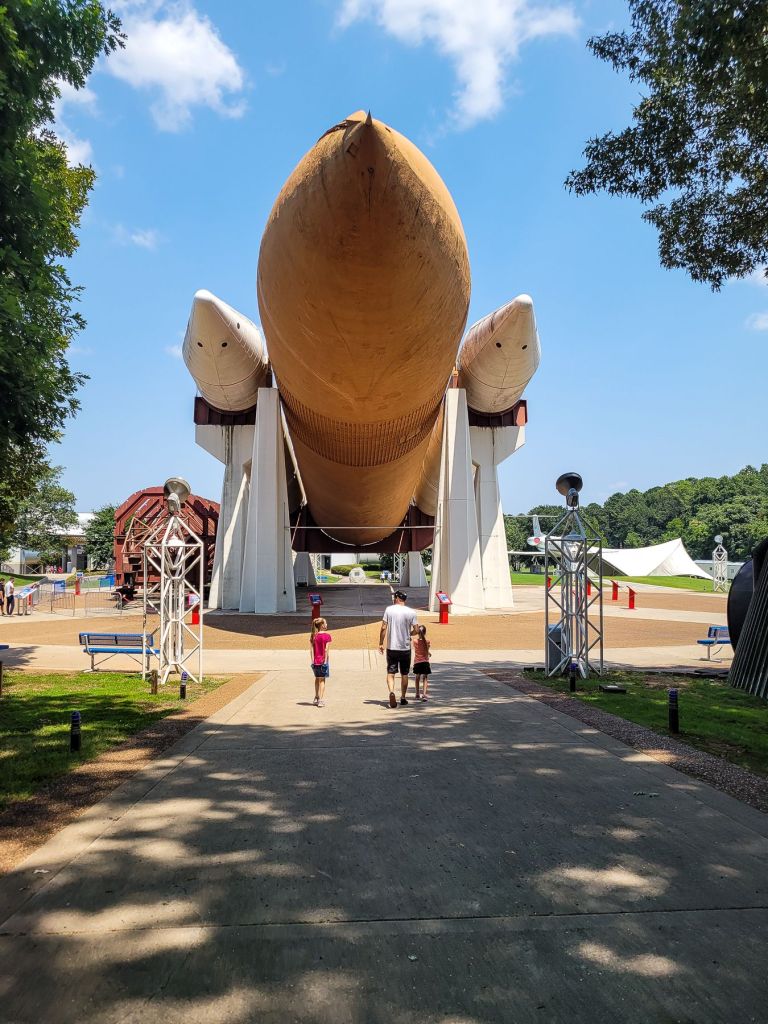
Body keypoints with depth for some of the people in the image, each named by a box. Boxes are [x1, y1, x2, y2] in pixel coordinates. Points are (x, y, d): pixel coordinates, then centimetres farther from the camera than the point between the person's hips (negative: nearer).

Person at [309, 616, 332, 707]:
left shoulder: (313, 635, 4)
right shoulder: (327, 635, -10)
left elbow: (311, 648, 1)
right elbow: (326, 649, -14)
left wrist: (313, 660, 3)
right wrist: (325, 661, -12)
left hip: (315, 661, 4)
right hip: (323, 661, -4)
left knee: (317, 679, 19)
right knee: (322, 680, 2)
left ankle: (316, 698, 30)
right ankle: (320, 700, -2)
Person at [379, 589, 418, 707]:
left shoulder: (389, 610, -4)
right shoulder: (411, 612, -3)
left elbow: (383, 628, -7)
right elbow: (416, 630, -3)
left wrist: (381, 643, 2)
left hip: (391, 648, -1)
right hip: (405, 648, 1)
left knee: (390, 672, 3)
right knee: (404, 674, 14)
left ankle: (391, 692, -21)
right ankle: (403, 698, 21)